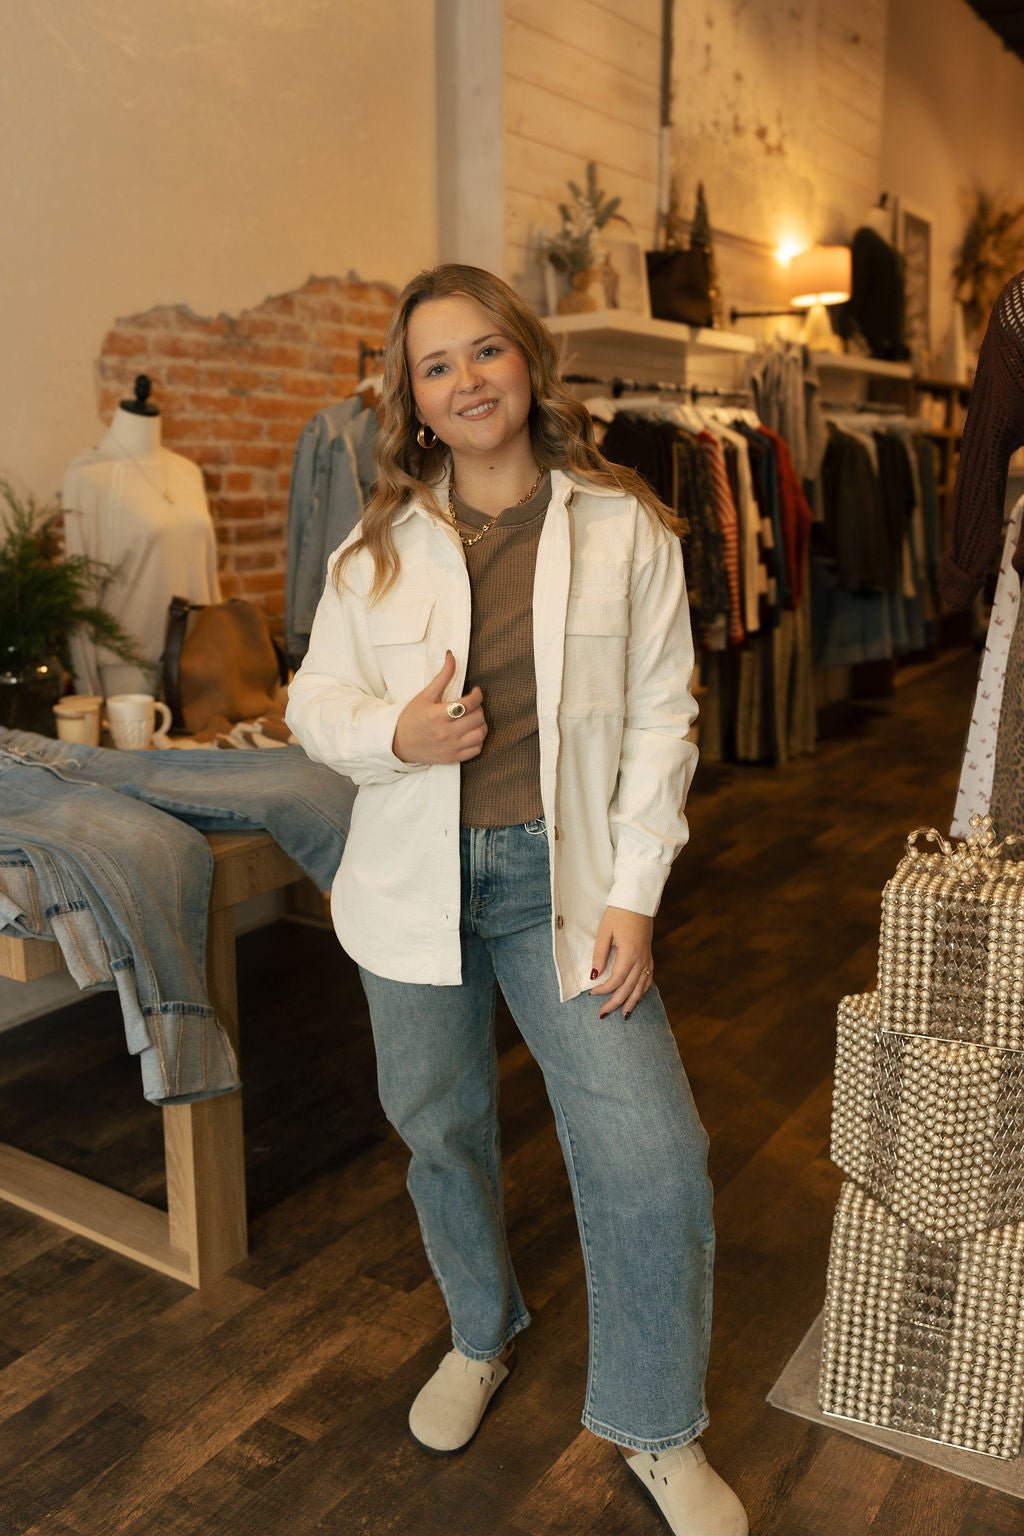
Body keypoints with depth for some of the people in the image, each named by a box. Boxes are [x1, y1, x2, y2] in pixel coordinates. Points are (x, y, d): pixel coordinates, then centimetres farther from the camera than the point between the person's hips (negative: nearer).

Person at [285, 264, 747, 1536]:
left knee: (652, 1155, -6)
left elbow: (659, 721, -3)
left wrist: (633, 894, -9)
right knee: (441, 1131, 16)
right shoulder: (379, 547, 3)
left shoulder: (624, 529, -2)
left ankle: (656, 1430, 20)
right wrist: (394, 734, -17)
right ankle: (480, 1337, 46)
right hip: (416, 881, 2)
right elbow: (315, 700, 6)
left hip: (562, 878, -1)